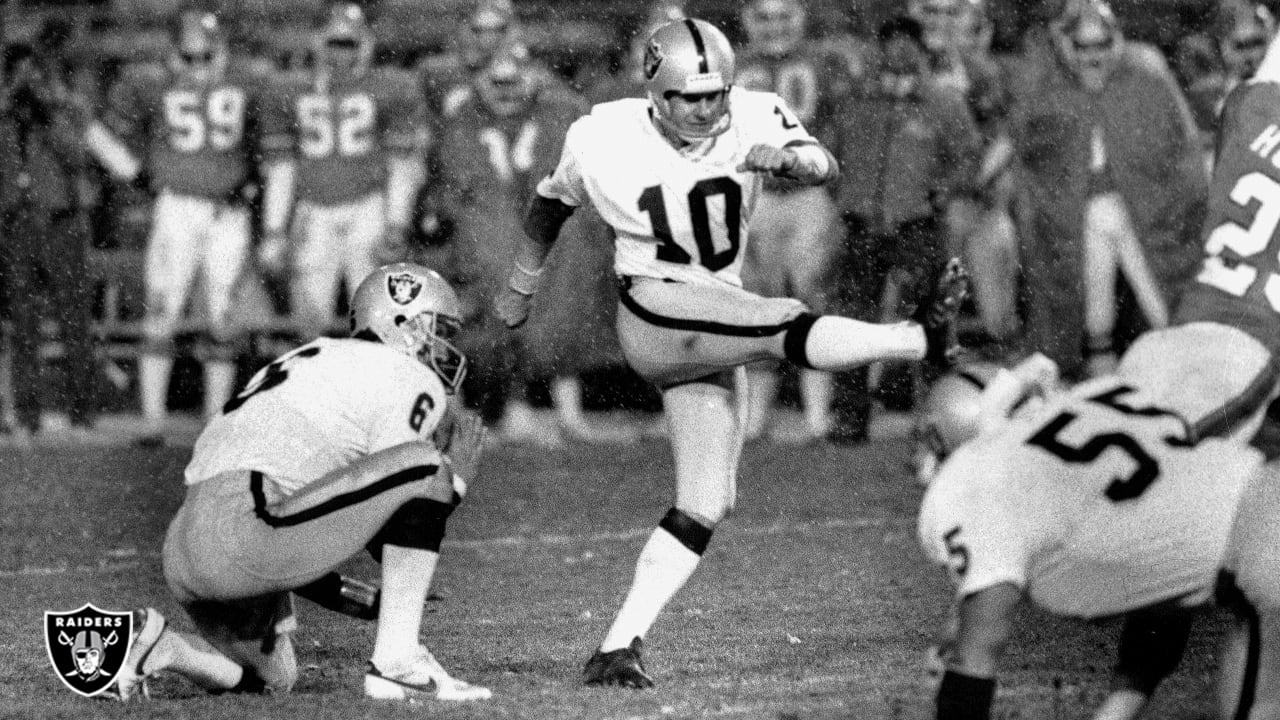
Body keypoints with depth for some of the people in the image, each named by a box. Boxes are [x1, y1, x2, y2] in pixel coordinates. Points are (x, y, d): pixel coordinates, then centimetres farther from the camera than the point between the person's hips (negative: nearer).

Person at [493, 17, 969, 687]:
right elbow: (549, 207, 11)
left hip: (716, 337, 5)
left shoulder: (754, 118, -6)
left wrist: (786, 156, -45)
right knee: (787, 326, -30)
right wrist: (519, 287, 24)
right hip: (655, 312, -5)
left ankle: (618, 647, 0)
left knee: (705, 506, 0)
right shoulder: (604, 141, -9)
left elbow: (823, 166, -22)